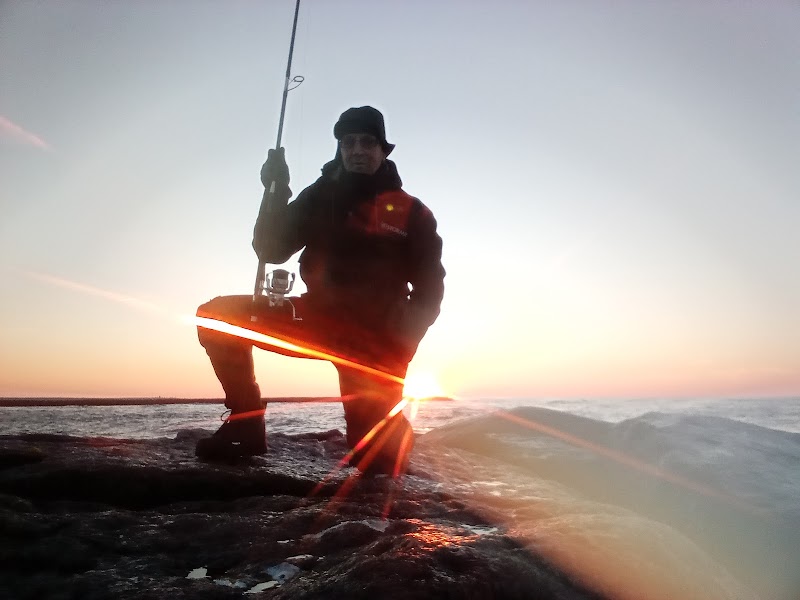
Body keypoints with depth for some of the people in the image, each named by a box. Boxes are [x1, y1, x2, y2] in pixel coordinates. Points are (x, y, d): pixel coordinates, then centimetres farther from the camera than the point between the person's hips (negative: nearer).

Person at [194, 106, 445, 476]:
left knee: (377, 452, -12)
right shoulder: (319, 197, 8)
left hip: (374, 338, -3)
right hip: (318, 319, 3)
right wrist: (276, 194, -14)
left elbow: (430, 285, 0)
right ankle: (246, 426, -2)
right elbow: (270, 251, 1)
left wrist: (402, 341, -13)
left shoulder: (411, 212, 1)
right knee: (217, 316, -9)